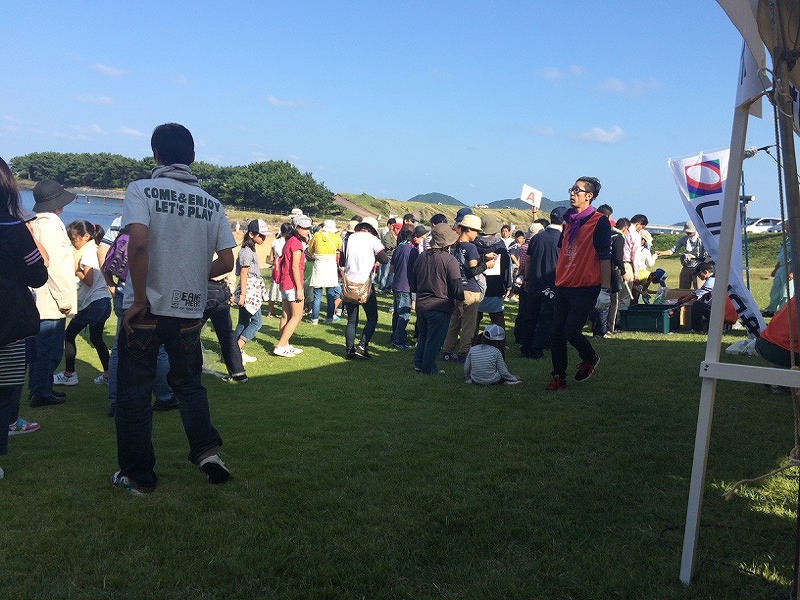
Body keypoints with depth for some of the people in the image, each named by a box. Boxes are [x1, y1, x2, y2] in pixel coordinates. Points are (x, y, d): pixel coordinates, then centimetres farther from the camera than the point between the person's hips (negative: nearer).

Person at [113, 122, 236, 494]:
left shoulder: (142, 190, -7)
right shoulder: (211, 203, 4)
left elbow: (138, 243, -22)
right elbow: (226, 262, 2)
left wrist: (139, 300, -14)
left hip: (146, 310, -3)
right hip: (190, 312, 3)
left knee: (134, 393, 11)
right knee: (188, 383, 23)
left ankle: (138, 475, 18)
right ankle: (207, 448, 9)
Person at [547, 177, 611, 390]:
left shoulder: (599, 222, -7)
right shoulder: (569, 221, 15)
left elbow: (604, 257, -11)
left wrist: (605, 290, -15)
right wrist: (555, 283, 20)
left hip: (586, 288, -7)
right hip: (563, 287, 7)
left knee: (571, 332, -9)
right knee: (557, 333, 3)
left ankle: (590, 359, 21)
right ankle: (559, 377, 14)